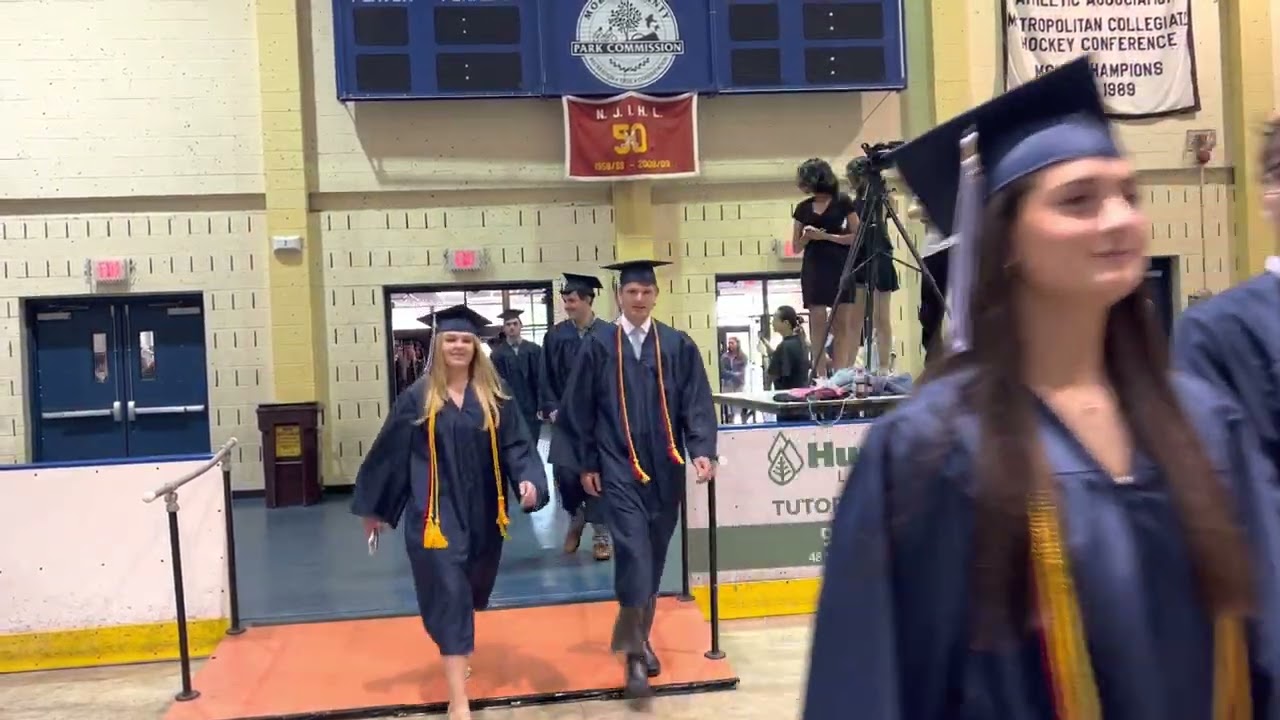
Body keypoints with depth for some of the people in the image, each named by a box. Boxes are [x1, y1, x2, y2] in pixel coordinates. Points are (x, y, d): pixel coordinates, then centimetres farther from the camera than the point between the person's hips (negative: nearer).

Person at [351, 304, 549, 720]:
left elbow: (515, 444, -3)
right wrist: (373, 507, 6)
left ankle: (456, 654, 49)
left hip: (481, 513, 3)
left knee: (471, 592, 19)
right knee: (448, 596, -8)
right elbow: (390, 453, 1)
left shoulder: (494, 397, 1)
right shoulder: (417, 398, -4)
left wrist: (528, 479, -22)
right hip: (434, 513, -3)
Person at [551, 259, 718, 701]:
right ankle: (633, 652, -9)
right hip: (618, 466, -2)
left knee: (654, 554, 11)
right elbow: (580, 409, 2)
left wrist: (702, 450, -14)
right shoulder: (598, 346, -1)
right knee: (632, 550, -13)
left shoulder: (679, 346, 3)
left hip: (664, 467, 3)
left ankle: (640, 637, 29)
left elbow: (696, 403, -1)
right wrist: (585, 463, 0)